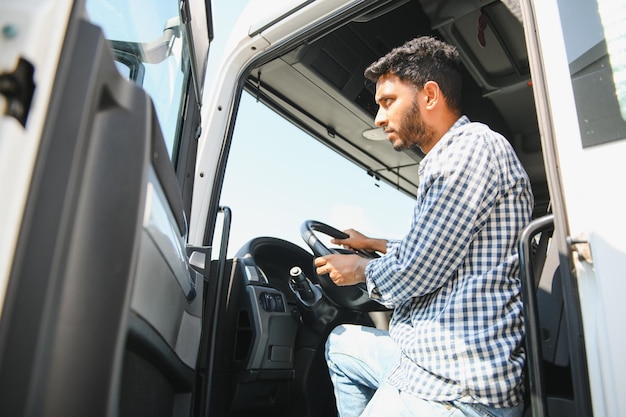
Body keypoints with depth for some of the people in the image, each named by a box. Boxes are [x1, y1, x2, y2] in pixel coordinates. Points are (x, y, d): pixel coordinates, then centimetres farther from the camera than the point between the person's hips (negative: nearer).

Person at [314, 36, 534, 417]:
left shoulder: (471, 147, -18)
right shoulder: (451, 157, 14)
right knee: (341, 344, 24)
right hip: (436, 355, 10)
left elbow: (416, 271, -21)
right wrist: (372, 244, 30)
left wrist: (362, 270, -1)